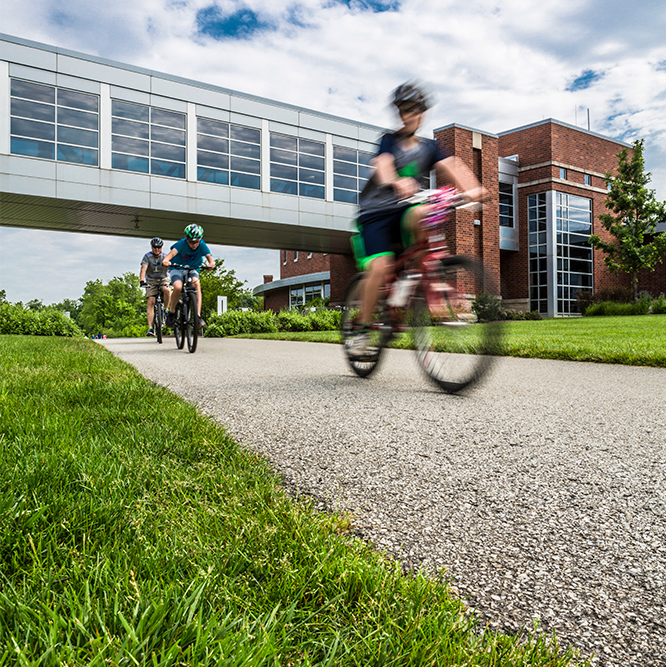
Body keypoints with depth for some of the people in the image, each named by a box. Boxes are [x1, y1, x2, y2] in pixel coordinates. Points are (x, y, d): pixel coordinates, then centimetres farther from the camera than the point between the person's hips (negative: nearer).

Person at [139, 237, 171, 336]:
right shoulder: (147, 256, -10)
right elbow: (143, 269, -22)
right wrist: (141, 281, -38)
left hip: (163, 279, 0)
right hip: (151, 281, 0)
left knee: (167, 291, -34)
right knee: (151, 302, -14)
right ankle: (150, 328, -17)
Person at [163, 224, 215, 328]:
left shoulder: (202, 245, -15)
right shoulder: (182, 243, -20)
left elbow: (209, 256, -30)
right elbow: (173, 252, -38)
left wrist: (211, 263, -54)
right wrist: (166, 260, -59)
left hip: (192, 270, 2)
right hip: (177, 269, -1)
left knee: (197, 284, -29)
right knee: (178, 287, -30)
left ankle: (198, 316, -29)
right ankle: (171, 312, -6)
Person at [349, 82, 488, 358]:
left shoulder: (428, 147, 10)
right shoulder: (389, 141, 0)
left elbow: (450, 166, -8)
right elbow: (382, 164, -24)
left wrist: (471, 187, -31)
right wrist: (396, 183, -49)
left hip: (403, 211, 3)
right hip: (375, 212, -3)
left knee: (423, 214, -33)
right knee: (380, 266, -23)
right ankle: (362, 330, -9)